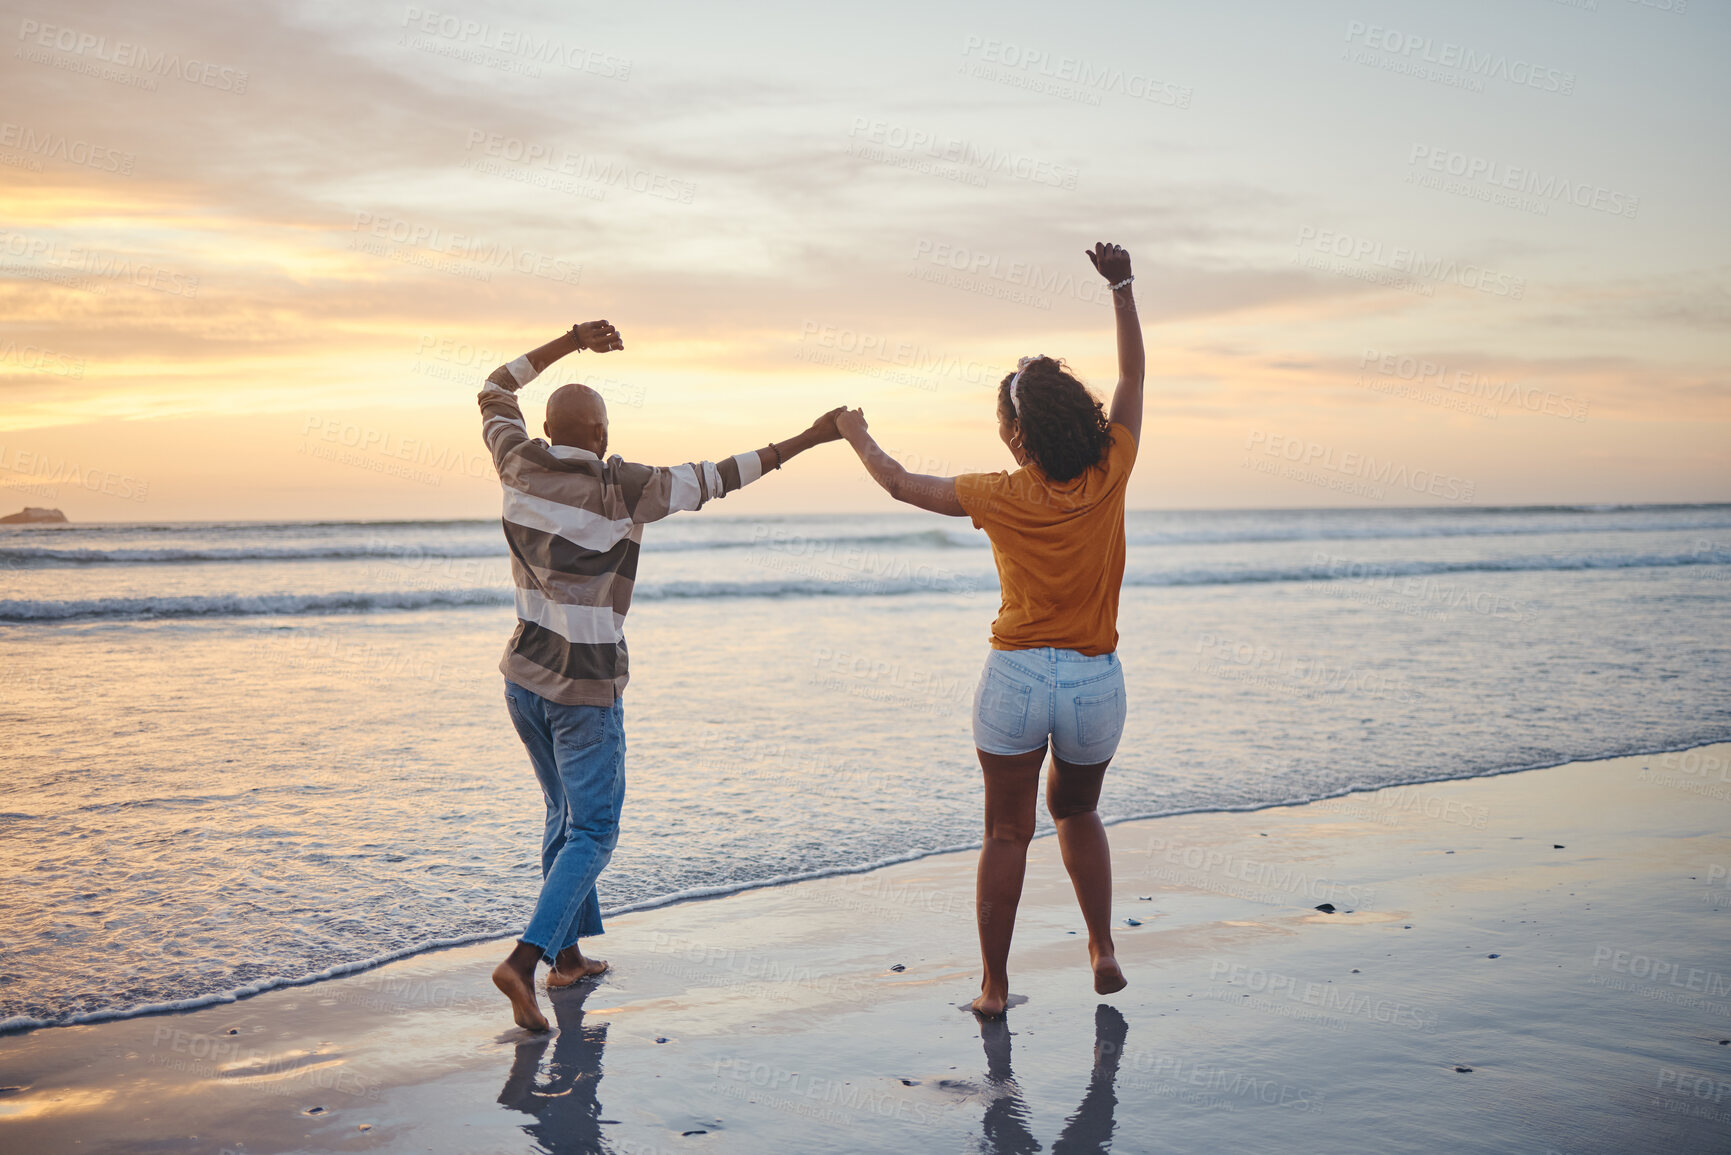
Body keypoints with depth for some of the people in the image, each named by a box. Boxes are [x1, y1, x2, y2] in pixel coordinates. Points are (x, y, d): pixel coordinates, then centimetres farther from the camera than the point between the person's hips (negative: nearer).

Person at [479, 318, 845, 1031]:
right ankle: (524, 960, -16)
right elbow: (716, 479, -12)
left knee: (566, 812, 22)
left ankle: (568, 954, 28)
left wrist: (569, 342, 17)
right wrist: (808, 439, -4)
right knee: (592, 832, -1)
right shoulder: (619, 490, -17)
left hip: (524, 679, 7)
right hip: (586, 692, -6)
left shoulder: (520, 466, -3)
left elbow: (495, 391, 15)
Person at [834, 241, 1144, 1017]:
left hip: (1017, 676, -2)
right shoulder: (1109, 476, -7)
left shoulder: (1000, 497, -9)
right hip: (1096, 681, 2)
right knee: (1076, 812, 25)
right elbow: (1133, 378, 7)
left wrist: (859, 438, 23)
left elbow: (902, 485, 5)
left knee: (1007, 832, 8)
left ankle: (995, 984, 11)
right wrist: (1122, 287, 10)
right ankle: (1103, 951, 20)